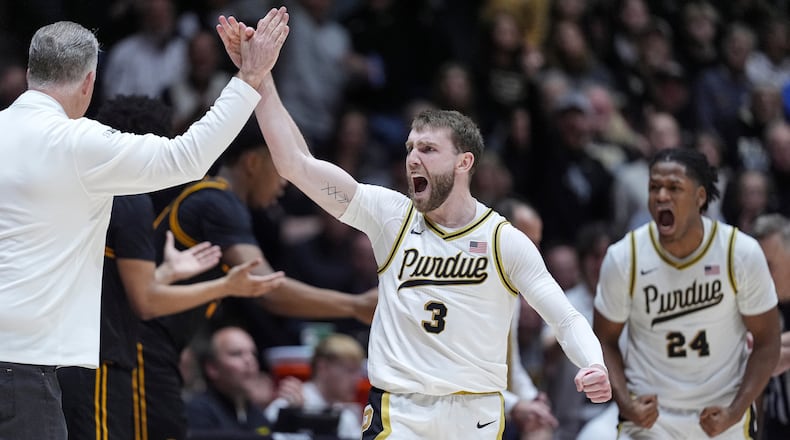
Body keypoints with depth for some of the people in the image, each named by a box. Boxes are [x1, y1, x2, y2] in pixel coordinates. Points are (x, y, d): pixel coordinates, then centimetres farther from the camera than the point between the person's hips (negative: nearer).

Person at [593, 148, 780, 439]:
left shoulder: (742, 253, -10)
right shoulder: (623, 257, -9)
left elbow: (766, 343, -2)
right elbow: (604, 340, 3)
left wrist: (735, 411, -14)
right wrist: (624, 402, -14)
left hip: (723, 416, 1)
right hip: (649, 415, 0)